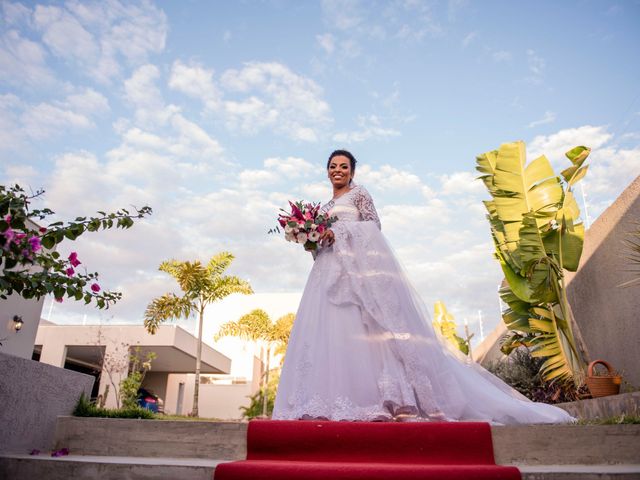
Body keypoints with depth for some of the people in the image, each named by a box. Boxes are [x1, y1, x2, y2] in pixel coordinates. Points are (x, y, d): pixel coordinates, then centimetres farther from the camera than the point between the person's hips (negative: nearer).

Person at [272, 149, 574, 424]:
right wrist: (316, 239, 6)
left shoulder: (358, 193, 12)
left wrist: (338, 231, -9)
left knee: (371, 323, -18)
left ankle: (399, 396, -21)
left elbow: (373, 224, -1)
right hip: (332, 270, 6)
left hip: (362, 265, -6)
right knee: (330, 328, -8)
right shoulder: (326, 207, 30)